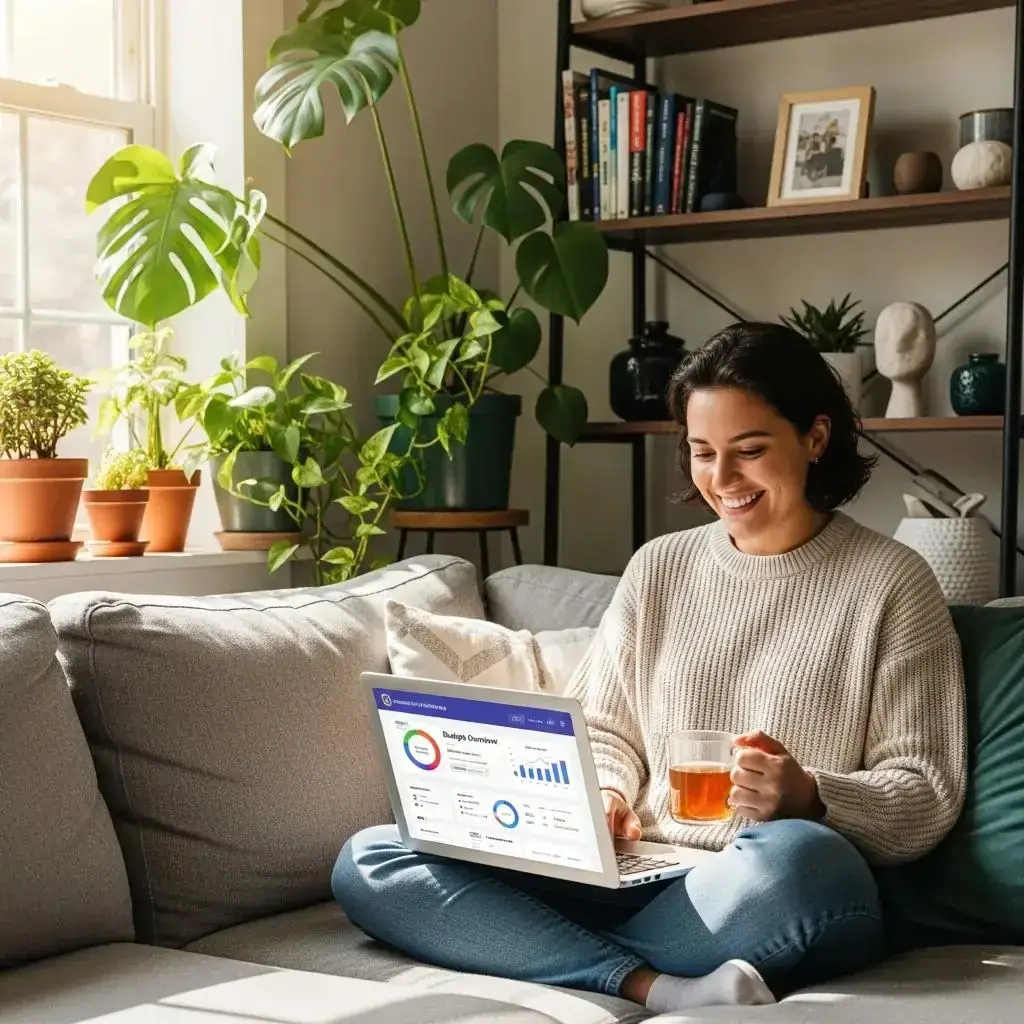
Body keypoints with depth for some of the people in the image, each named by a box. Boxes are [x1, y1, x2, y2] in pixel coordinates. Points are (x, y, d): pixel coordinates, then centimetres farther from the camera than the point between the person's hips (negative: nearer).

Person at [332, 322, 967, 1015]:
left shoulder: (893, 584, 1)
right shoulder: (660, 569, 14)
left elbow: (929, 800, -1)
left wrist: (810, 797, -20)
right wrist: (601, 795, -7)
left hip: (770, 901, -4)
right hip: (635, 874, 5)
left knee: (792, 856, -42)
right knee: (369, 863, -14)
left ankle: (551, 960, -20)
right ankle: (658, 989, -29)